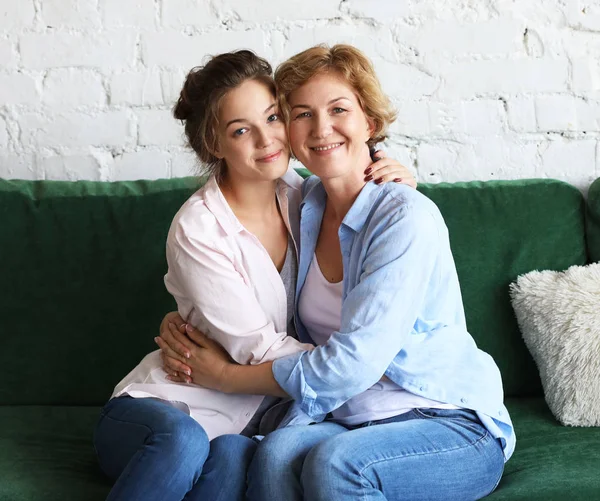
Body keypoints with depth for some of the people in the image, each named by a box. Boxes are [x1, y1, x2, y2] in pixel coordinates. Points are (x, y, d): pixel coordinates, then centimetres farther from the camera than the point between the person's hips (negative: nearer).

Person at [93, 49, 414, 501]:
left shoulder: (296, 193, 2)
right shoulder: (198, 231, -16)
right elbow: (258, 348, -14)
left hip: (247, 420, 4)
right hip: (163, 409, -3)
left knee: (233, 457, -33)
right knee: (183, 441, -39)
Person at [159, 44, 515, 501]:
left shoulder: (407, 217, -16)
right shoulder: (305, 204, 6)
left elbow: (354, 361, -21)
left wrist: (227, 377, -10)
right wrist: (182, 327, -3)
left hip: (456, 426, -4)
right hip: (349, 421, 5)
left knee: (334, 461, -34)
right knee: (277, 453, -29)